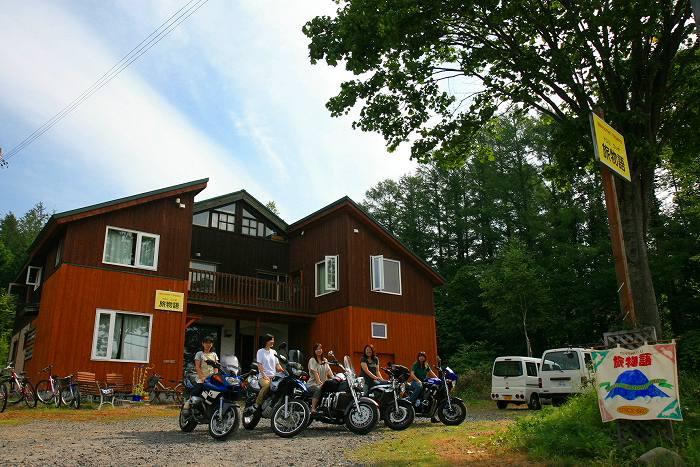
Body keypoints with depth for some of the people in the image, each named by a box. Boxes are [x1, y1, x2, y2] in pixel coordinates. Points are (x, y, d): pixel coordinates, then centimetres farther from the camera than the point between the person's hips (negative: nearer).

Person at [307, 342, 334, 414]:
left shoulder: (325, 360, 18)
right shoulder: (312, 360, -1)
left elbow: (329, 371, 5)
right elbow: (315, 372, -13)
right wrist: (319, 382, -26)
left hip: (323, 383, 5)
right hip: (313, 383, -5)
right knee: (318, 389, -37)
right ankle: (313, 409, -35)